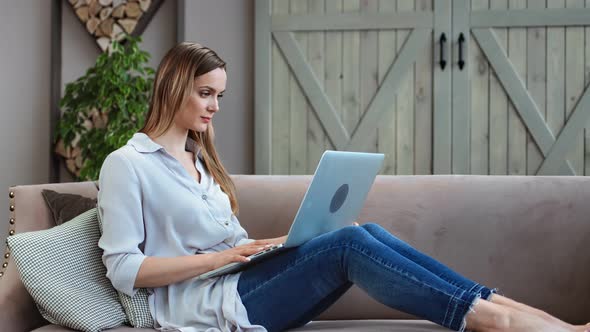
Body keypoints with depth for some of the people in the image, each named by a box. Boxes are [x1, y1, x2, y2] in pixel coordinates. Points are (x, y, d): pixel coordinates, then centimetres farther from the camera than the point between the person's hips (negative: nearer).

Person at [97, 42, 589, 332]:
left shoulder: (199, 159, 23)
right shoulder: (126, 165, -3)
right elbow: (123, 269, -10)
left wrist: (303, 238, 3)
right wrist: (222, 256, -15)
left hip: (239, 285, 7)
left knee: (365, 234, -15)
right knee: (351, 244, -24)